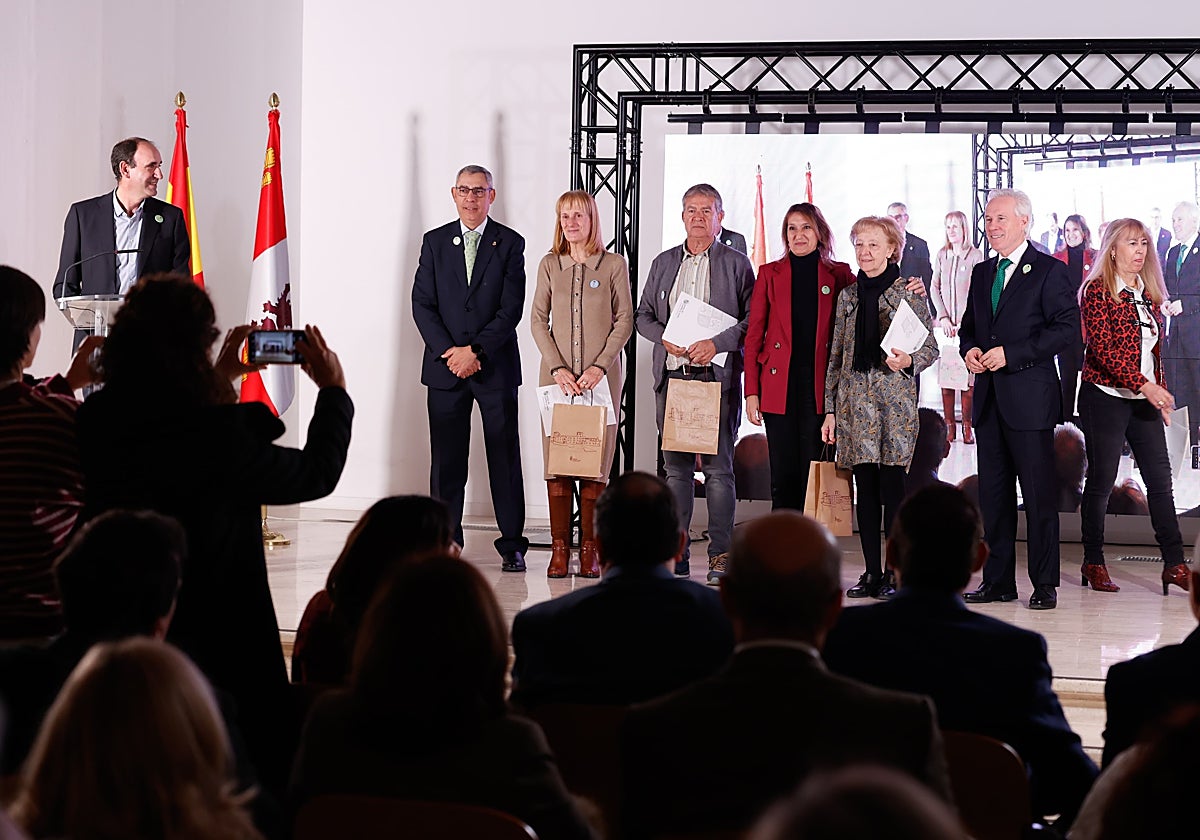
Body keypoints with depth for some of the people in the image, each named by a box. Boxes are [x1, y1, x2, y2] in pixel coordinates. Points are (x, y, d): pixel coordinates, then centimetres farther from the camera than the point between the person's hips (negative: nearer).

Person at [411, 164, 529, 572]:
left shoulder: (510, 243, 3)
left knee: (505, 457, 1)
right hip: (445, 367, 2)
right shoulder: (435, 242, 9)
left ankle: (512, 544, 7)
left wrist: (475, 351, -12)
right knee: (446, 459, 3)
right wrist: (449, 351, -9)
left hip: (496, 366, -2)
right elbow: (422, 304, 4)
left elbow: (511, 308, -4)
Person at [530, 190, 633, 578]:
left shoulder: (614, 265, 4)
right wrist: (558, 368, -6)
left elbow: (624, 320, 2)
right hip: (557, 375, 2)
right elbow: (538, 320, 6)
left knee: (596, 461, -4)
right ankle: (559, 549, 1)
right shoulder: (549, 265, 9)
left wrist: (599, 367, -10)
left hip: (601, 377, -2)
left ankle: (590, 550, 1)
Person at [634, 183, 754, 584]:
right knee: (675, 466, 5)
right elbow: (643, 316, 16)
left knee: (718, 467, -4)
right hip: (672, 376, 3)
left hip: (718, 376, -3)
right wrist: (666, 338, -4)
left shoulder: (737, 264, 5)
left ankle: (721, 554, 0)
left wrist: (715, 343, -14)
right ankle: (676, 551, 9)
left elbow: (752, 319, -1)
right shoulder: (664, 262, 16)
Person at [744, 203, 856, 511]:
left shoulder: (839, 275, 7)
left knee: (814, 473, -1)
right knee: (784, 474, 0)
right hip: (779, 386, 0)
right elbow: (754, 335, 7)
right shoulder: (770, 274, 8)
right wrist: (751, 391, 1)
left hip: (820, 386, 0)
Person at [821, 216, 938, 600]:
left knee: (892, 486, -5)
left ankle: (895, 573, 2)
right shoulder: (848, 295, 13)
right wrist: (830, 409, 10)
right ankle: (871, 572, 11)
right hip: (855, 400, 4)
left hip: (895, 399, -4)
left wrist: (909, 361, -20)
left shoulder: (909, 291, 1)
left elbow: (932, 346, 1)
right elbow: (836, 356, 14)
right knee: (865, 489, 5)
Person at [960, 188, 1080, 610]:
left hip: (1030, 397, -7)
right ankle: (998, 581, 16)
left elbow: (1068, 328, -12)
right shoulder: (982, 273, 17)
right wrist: (970, 348, 1)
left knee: (1039, 495, -3)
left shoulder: (1049, 271, -4)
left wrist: (1010, 354, -17)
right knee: (993, 495, 9)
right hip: (988, 399, 7)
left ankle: (1045, 584, 4)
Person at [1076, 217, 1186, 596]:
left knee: (1160, 478, 0)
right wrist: (1144, 384, -23)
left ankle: (1173, 563, 1)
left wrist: (1160, 393, 10)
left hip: (1145, 400, 6)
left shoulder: (1148, 294, 13)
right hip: (1105, 397, -6)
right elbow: (1102, 349, -17)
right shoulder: (1098, 291, -7)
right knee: (1101, 480, 1)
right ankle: (1093, 562, 12)